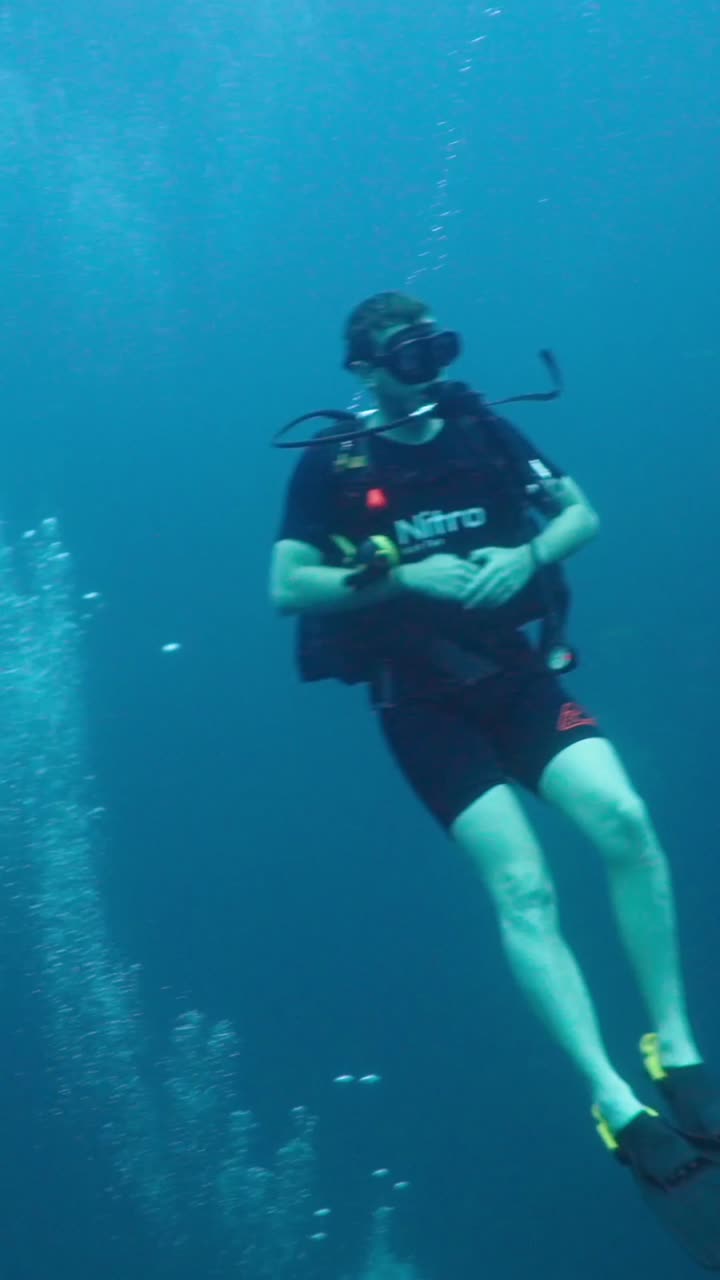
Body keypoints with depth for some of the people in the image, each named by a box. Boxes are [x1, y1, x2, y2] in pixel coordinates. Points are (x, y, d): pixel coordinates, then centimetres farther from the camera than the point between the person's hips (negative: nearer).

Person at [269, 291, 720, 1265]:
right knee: (521, 885, -19)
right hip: (424, 700, -3)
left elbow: (583, 516, 11)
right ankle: (619, 1107, -25)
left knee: (623, 820, -23)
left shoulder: (485, 434, 8)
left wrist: (529, 555, -11)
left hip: (517, 671, 3)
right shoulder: (329, 466, -1)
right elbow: (287, 588, -6)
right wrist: (404, 575, -17)